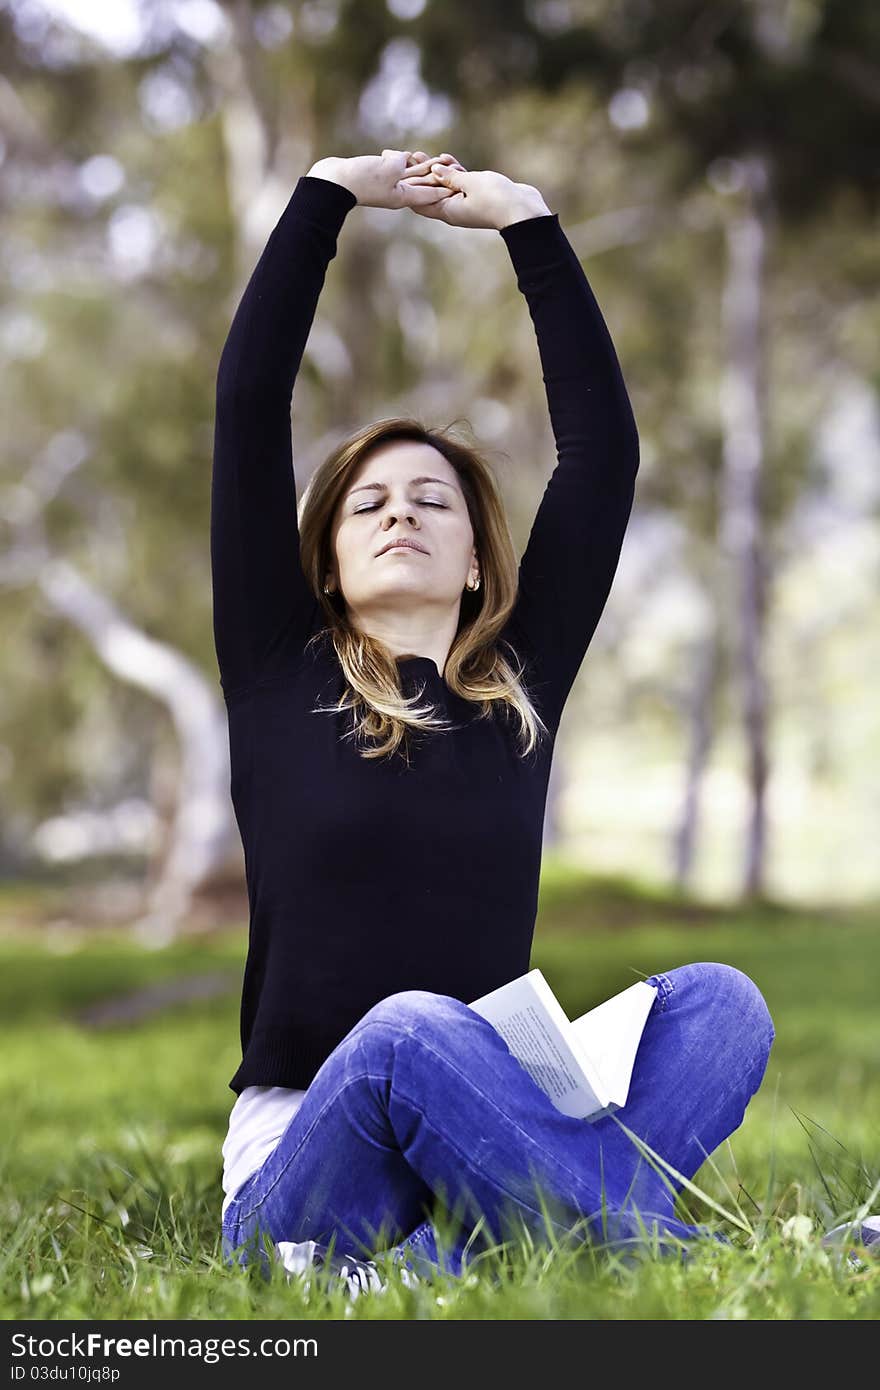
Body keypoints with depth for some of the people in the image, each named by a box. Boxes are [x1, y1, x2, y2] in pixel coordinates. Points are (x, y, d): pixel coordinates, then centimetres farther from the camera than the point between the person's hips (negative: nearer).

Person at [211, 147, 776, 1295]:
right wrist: (328, 194, 11)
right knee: (410, 1029, -36)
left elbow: (603, 447, 14)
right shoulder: (280, 676, 8)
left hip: (471, 1139, 4)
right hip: (298, 1161, -4)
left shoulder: (521, 686, 14)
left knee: (717, 998, -21)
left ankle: (449, 1265, -39)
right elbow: (249, 407, 5)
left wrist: (530, 224, 16)